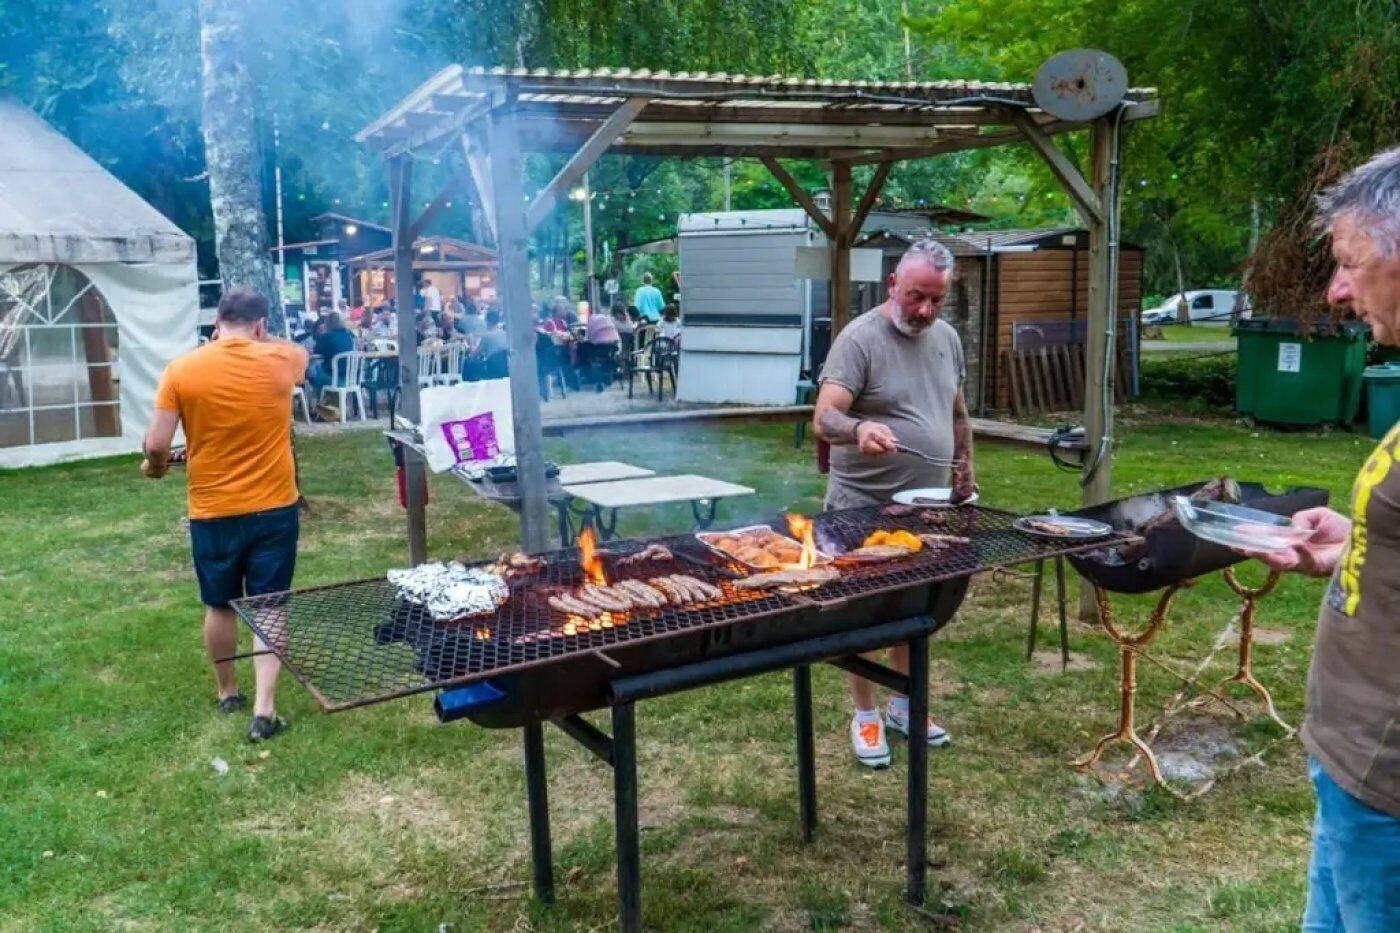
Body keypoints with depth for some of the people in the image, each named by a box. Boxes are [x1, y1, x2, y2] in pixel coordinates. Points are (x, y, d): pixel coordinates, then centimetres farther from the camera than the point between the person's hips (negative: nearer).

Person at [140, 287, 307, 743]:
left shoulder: (181, 370, -9)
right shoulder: (281, 362, -6)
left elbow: (156, 446, -8)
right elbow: (300, 350, 20)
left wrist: (155, 467, 13)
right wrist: (259, 340, 24)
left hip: (213, 513, 0)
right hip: (274, 509, 0)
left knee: (219, 606, 18)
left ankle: (227, 692, 34)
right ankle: (264, 708, 2)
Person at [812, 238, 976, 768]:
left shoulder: (947, 338, 7)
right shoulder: (860, 338, -16)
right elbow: (823, 419, -25)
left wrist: (965, 468, 14)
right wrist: (859, 429, -44)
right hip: (866, 507, -6)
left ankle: (903, 706, 33)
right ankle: (865, 717, 20)